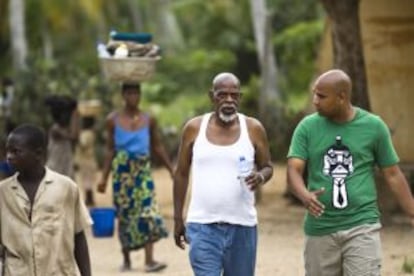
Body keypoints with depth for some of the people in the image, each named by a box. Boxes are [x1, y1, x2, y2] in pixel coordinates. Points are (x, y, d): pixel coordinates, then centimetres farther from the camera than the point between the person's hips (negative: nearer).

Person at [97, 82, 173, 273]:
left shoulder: (149, 120, 6)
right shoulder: (113, 120, 3)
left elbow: (158, 147, 11)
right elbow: (110, 150, 6)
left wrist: (172, 170, 9)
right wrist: (104, 178, 1)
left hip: (143, 170, 0)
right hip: (122, 171, 0)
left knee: (148, 211, -12)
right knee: (124, 214, 4)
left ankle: (149, 260, -16)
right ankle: (126, 259, 17)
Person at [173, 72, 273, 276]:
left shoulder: (253, 129, 0)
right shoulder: (194, 128, 1)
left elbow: (267, 166, 9)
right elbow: (181, 174, 8)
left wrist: (261, 176, -17)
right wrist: (178, 218, 6)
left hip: (242, 226, 1)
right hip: (202, 225, -1)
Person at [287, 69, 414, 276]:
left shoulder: (373, 126, 0)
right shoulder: (307, 127, 2)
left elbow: (393, 175, 7)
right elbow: (294, 170, -7)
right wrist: (305, 195, -29)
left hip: (362, 227, -2)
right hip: (320, 229, 2)